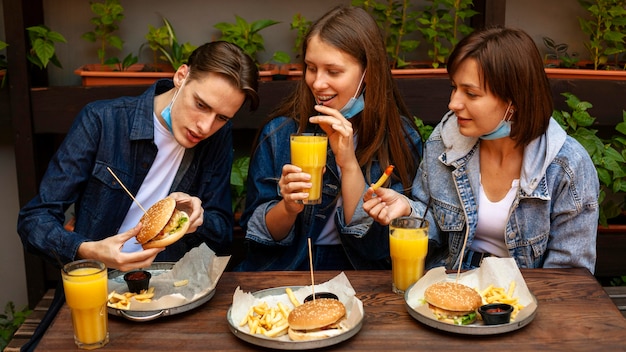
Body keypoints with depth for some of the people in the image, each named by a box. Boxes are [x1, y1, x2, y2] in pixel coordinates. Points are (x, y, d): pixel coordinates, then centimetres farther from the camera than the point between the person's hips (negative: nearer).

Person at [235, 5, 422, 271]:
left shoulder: (402, 139, -6)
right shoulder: (279, 132, -4)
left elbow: (378, 243, -9)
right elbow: (256, 234, 0)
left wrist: (349, 164, -20)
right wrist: (288, 208, -19)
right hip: (284, 269, 0)